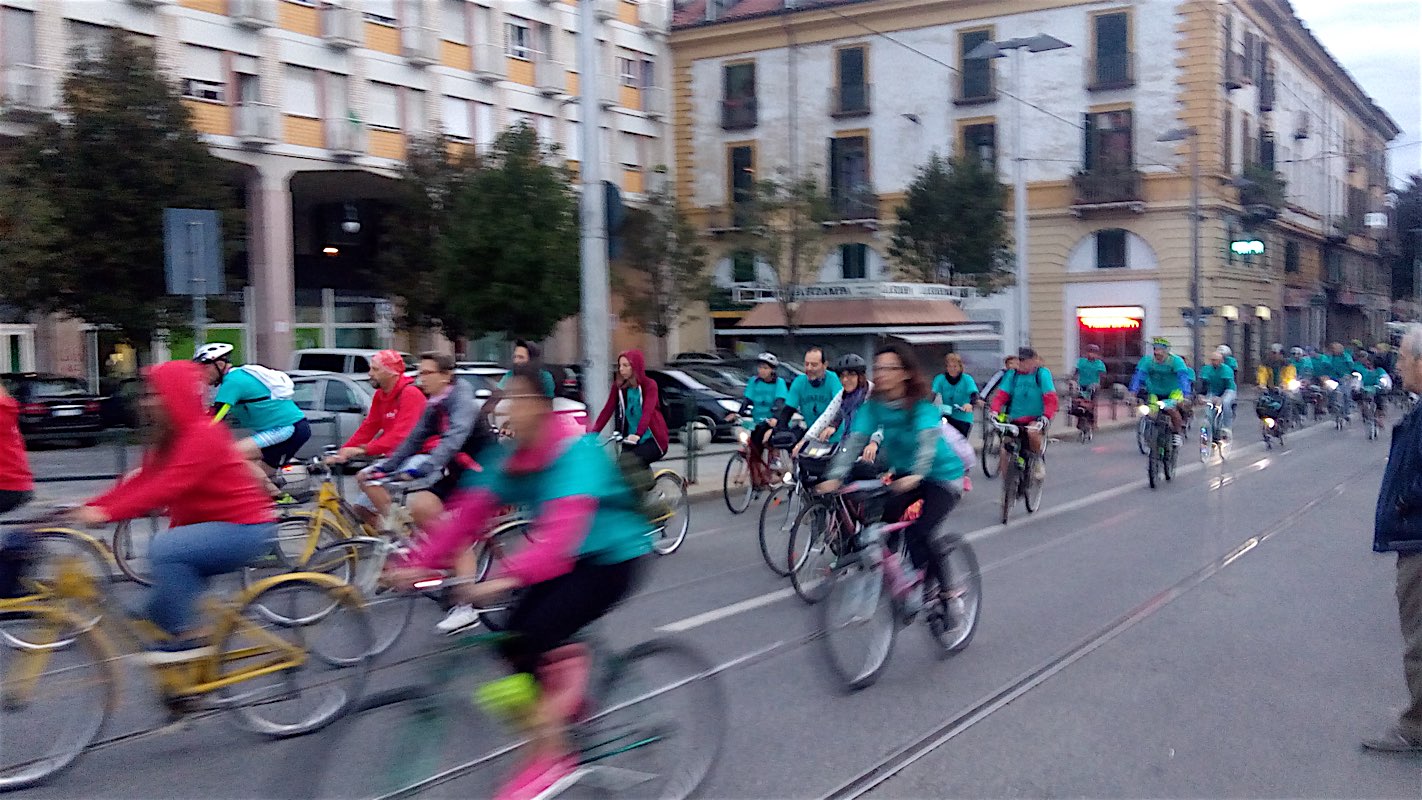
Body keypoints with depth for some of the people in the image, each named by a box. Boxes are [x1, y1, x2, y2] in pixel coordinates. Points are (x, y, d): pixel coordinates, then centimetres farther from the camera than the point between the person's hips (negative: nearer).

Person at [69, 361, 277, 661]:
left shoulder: (203, 436, -20)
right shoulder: (166, 443, 12)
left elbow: (167, 487, -31)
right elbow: (138, 482, 2)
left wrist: (108, 513, -36)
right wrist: (88, 508, -11)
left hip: (244, 528, -10)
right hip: (211, 528, 10)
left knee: (164, 548, -30)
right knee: (160, 609, 6)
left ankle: (191, 637, -21)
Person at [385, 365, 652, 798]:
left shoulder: (575, 453, -27)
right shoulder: (509, 457, -3)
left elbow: (561, 532, -40)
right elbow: (466, 515, -8)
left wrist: (508, 576, -52)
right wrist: (418, 563, -20)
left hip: (613, 558, -7)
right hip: (565, 560, 7)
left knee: (529, 640, -21)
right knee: (515, 639, -10)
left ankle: (551, 757, -7)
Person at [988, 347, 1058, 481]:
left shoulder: (1042, 373, -5)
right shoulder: (1012, 375, 4)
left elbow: (1050, 398, -13)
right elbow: (1001, 395, -3)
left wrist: (1046, 416, -29)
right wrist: (995, 411, -21)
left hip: (1036, 419, -3)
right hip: (1015, 420, 3)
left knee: (1033, 432, -36)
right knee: (1005, 452, -6)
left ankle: (1038, 461, -9)